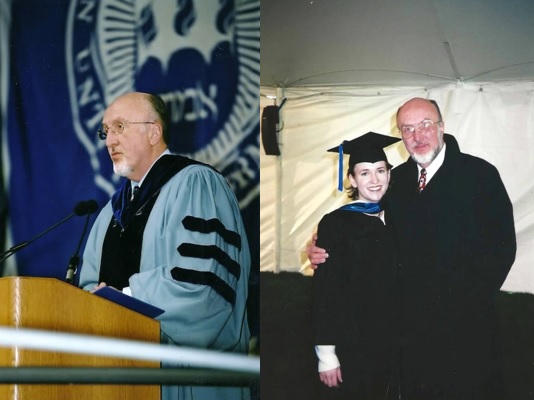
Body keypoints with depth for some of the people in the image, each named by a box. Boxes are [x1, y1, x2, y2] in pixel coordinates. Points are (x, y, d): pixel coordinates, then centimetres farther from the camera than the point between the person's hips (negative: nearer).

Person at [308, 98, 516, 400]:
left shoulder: (479, 174, -6)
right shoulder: (395, 181, 8)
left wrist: (470, 301, -16)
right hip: (414, 325, 4)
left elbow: (502, 246, -9)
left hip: (468, 326, -4)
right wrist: (327, 253, -5)